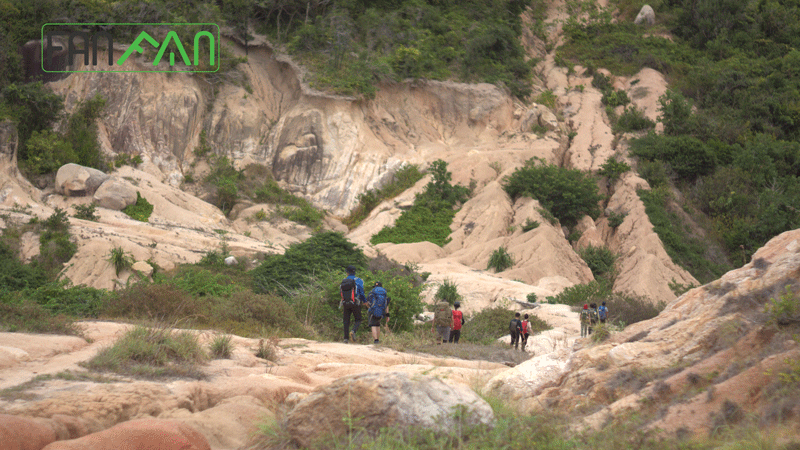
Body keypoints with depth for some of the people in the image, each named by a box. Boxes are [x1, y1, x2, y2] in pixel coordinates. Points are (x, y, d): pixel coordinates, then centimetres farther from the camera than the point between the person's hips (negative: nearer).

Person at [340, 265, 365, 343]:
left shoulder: (343, 281, 7)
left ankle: (346, 338, 3)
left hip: (345, 304, 3)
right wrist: (365, 301, 6)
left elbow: (340, 292, 11)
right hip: (355, 304, -3)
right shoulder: (358, 280, -4)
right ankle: (353, 331, -20)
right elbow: (361, 292, -8)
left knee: (346, 321, 10)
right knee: (358, 320, 8)